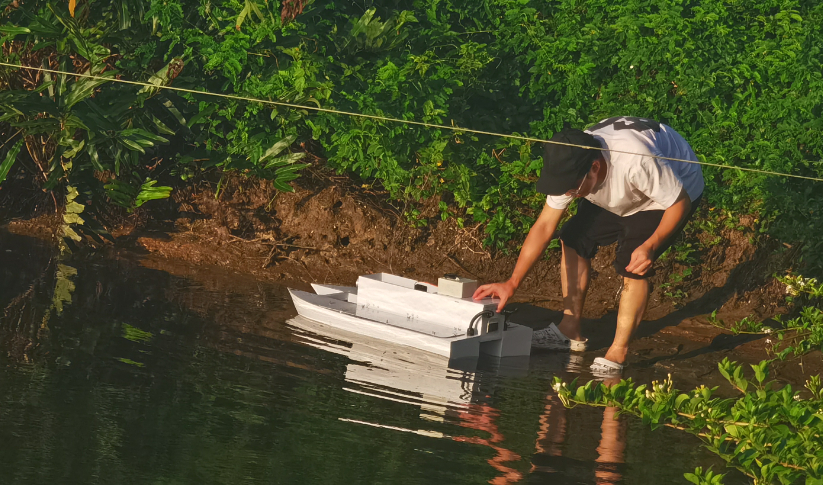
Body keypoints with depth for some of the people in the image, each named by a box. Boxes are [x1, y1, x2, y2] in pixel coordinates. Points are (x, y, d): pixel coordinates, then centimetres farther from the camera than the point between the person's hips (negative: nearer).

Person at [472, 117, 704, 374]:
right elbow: (544, 227, -18)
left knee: (632, 266, -22)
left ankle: (618, 353, -12)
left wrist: (650, 246, -42)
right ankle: (570, 331, 12)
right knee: (573, 239, -1)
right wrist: (511, 283, -23)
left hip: (678, 187, -7)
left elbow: (680, 203, -30)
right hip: (621, 194, 7)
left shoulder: (637, 162, -45)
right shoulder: (569, 168, -24)